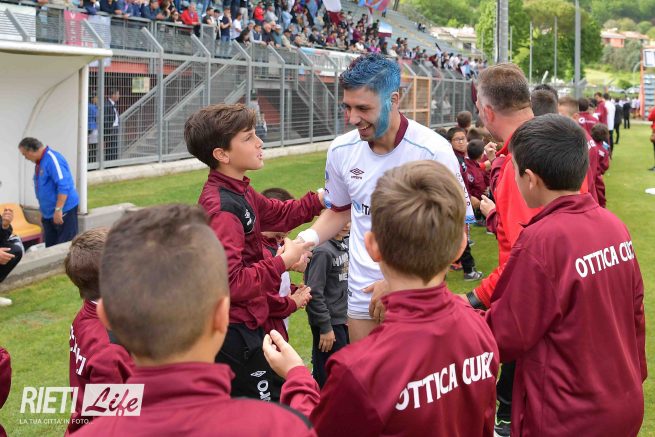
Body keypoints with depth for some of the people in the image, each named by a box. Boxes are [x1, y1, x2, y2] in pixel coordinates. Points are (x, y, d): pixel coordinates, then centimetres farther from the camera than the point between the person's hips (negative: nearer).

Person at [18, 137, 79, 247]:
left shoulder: (52, 159, -17)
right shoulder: (40, 162, 13)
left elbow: (63, 186, -24)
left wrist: (58, 210, -25)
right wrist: (43, 210, 22)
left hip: (64, 210, -10)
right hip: (49, 212, 10)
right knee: (50, 246, 12)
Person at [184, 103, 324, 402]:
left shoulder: (238, 192, 7)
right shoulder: (222, 207, -23)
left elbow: (279, 214, 22)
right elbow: (231, 284, -29)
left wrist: (322, 199, 8)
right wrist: (283, 262, -19)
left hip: (243, 324, 10)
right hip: (234, 332, -10)